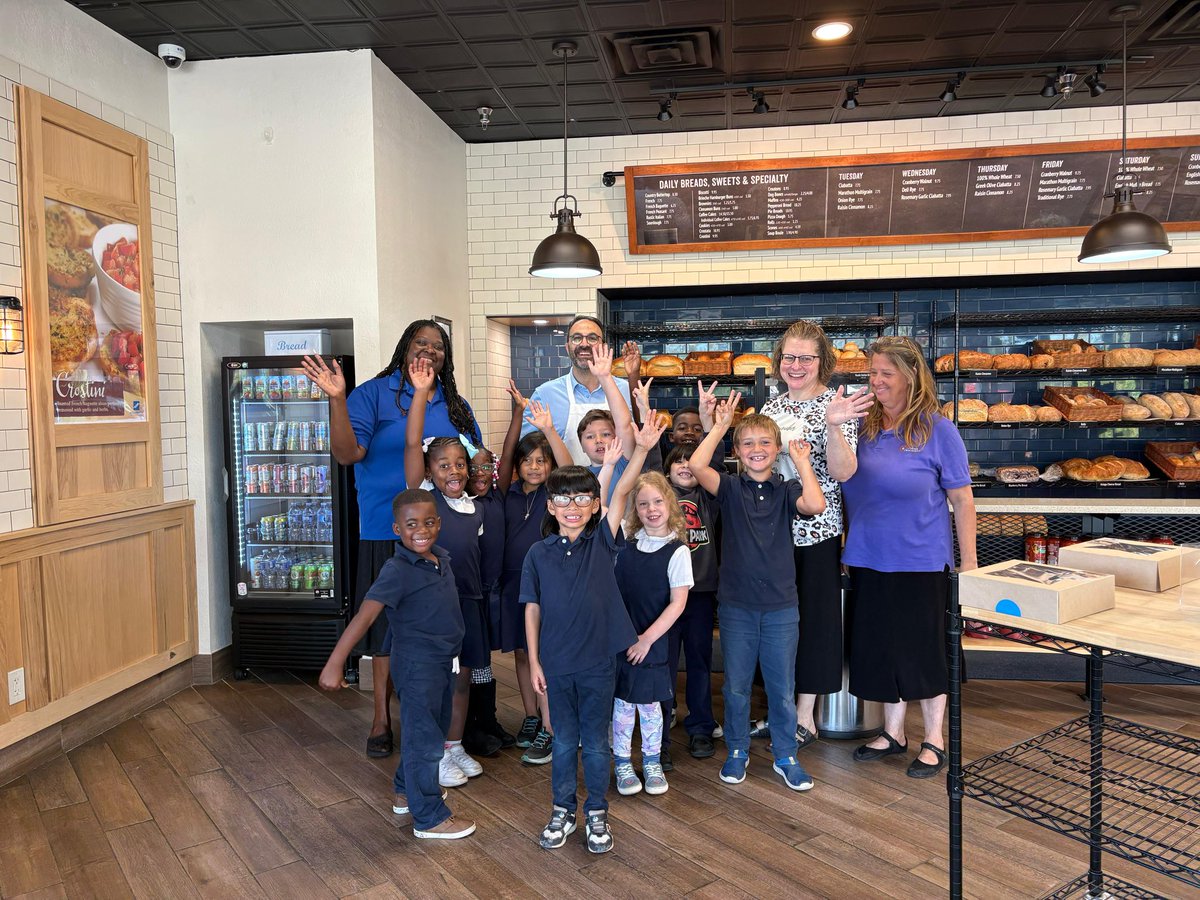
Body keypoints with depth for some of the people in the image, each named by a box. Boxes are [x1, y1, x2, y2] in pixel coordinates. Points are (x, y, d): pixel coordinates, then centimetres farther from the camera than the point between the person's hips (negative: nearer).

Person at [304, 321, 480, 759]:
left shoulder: (456, 406, 13)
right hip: (389, 530, -4)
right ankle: (382, 716, 20)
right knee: (389, 622, 5)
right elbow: (347, 453, -13)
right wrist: (337, 398, -22)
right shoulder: (373, 394, -1)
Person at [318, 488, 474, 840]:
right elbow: (364, 616, -29)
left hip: (444, 661, 8)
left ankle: (406, 791, 44)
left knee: (431, 730, 23)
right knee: (424, 740, 3)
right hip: (417, 666, -8)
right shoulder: (397, 571, -23)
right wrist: (334, 664, -34)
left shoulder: (441, 559, 0)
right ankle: (429, 818, 19)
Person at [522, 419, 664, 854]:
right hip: (556, 663, 1)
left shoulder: (602, 541, -4)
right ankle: (562, 811, 33)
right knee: (564, 741, 15)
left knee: (596, 741, 11)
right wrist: (534, 661, 0)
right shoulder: (539, 554, -2)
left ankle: (596, 814, 29)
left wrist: (640, 449, -30)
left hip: (598, 660, -1)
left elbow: (621, 493, -18)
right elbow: (532, 610, 2)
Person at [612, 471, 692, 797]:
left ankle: (652, 761, 31)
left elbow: (678, 603, -12)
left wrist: (646, 639, -13)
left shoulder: (677, 550, -11)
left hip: (652, 640, -2)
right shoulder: (627, 538, -1)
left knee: (649, 703, 11)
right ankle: (622, 762, 27)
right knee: (622, 703, 11)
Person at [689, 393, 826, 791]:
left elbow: (815, 505, -21)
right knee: (736, 687, 13)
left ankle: (786, 757, 28)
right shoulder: (730, 488, -1)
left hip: (781, 606, 0)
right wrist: (720, 426, -12)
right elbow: (696, 466, -20)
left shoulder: (786, 490, 1)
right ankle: (737, 752, 31)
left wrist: (801, 460, -12)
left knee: (782, 689, 11)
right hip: (736, 605, 0)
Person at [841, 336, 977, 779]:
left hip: (921, 561, -4)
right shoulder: (862, 426, 3)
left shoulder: (937, 430, -8)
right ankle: (893, 732, 32)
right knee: (882, 647, 14)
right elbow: (842, 481, 15)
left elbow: (962, 500, -6)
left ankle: (933, 740, 26)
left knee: (924, 650, 8)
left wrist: (969, 562, -7)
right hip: (868, 560, 4)